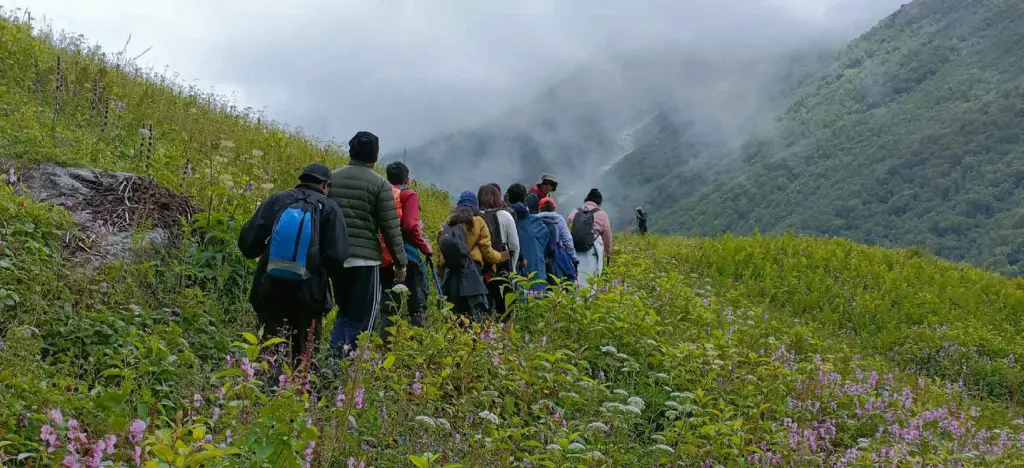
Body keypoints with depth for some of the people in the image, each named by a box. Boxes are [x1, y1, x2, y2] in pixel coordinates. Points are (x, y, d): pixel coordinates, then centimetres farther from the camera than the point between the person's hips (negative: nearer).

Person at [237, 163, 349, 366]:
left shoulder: (276, 200, 4)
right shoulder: (330, 209, -1)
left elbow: (247, 242, -1)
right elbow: (338, 256, -10)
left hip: (270, 290, 2)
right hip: (309, 294, -1)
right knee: (306, 354, 12)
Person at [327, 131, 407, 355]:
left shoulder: (331, 177, 10)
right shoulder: (380, 183, -3)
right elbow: (391, 228, -5)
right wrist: (401, 262, 2)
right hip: (364, 258, -5)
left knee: (345, 310, 21)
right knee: (362, 317, 3)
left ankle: (335, 351, 8)